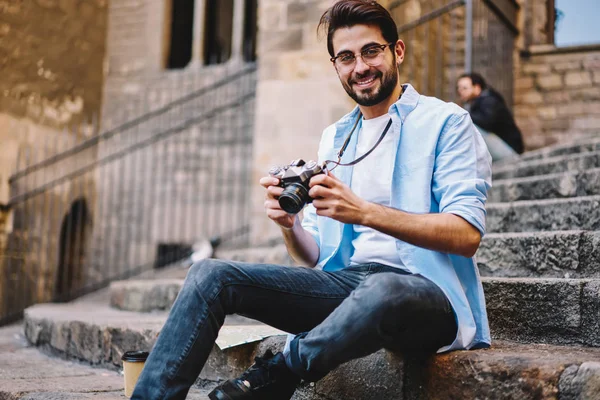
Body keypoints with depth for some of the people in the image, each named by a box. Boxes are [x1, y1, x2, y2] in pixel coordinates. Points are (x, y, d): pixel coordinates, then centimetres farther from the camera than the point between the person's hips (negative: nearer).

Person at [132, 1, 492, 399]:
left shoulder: (445, 122, 1)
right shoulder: (334, 138, 19)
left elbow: (467, 235, -13)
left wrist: (364, 211, -22)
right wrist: (290, 225, -6)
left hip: (428, 292, -5)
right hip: (347, 283, 6)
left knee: (382, 291, -41)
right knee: (211, 275, -10)